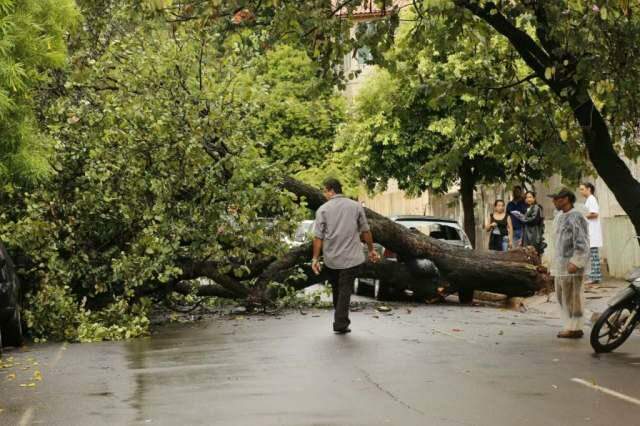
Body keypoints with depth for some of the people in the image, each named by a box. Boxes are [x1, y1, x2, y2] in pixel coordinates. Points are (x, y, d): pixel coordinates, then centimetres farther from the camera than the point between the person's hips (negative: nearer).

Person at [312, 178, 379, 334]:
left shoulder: (323, 209, -3)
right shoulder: (356, 206, 1)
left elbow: (318, 237, -6)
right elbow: (365, 231, 4)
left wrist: (315, 258, -2)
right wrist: (371, 250, 16)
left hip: (331, 259, 1)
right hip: (351, 257, -1)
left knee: (336, 289, 17)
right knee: (345, 290, 2)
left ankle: (340, 320, 26)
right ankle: (340, 323, -4)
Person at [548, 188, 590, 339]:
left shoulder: (575, 217, -13)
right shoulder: (560, 217, 17)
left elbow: (582, 243, -18)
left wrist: (575, 262, -23)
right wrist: (555, 263, 21)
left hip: (571, 265, -10)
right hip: (560, 264, 10)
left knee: (572, 297, -5)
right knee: (562, 296, 13)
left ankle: (575, 328, 1)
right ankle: (569, 326, 21)